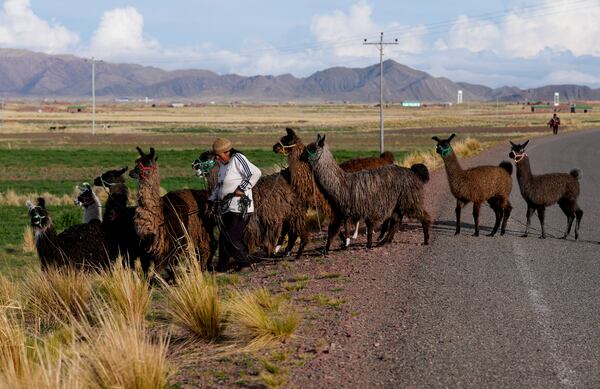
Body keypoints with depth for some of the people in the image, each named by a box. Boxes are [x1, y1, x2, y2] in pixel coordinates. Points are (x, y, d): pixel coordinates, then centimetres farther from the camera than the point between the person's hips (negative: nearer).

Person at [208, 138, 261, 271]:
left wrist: (242, 189, -18)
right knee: (223, 240, 9)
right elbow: (219, 185, 26)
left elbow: (255, 173, -19)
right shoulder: (223, 164, 15)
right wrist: (211, 200, 16)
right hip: (226, 209, 9)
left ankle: (245, 263, 11)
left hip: (239, 208, -9)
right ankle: (221, 269, 15)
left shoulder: (238, 159, -11)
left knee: (231, 239, -8)